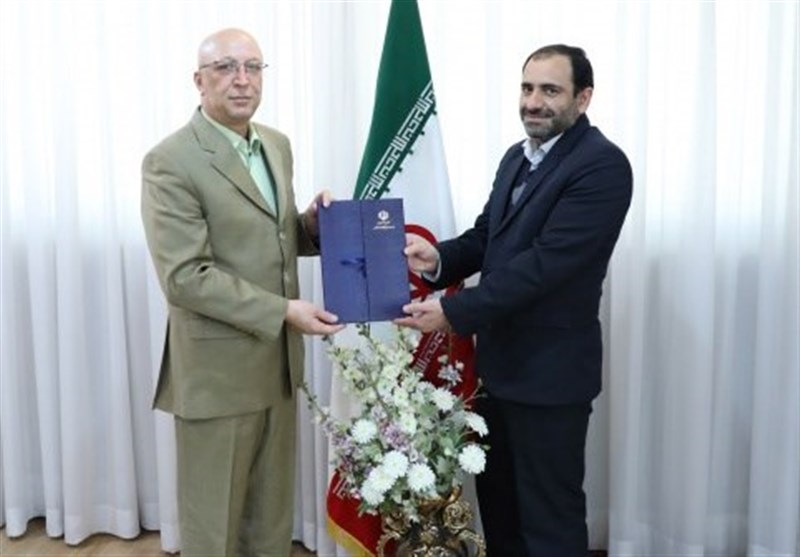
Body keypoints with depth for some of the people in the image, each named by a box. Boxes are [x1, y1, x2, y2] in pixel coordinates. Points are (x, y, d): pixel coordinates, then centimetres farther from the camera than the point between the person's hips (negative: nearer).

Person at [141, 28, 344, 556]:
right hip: (218, 369, -7)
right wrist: (283, 311, -23)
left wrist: (314, 223, -5)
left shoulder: (277, 144, 8)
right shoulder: (170, 162, -15)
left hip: (278, 361, 7)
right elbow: (185, 277, -20)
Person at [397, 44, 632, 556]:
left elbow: (546, 262, -25)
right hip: (498, 362, 9)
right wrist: (438, 257, -10)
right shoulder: (518, 156, 12)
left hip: (549, 371, -8)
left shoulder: (602, 165, -17)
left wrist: (454, 312, -25)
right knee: (497, 502, 21)